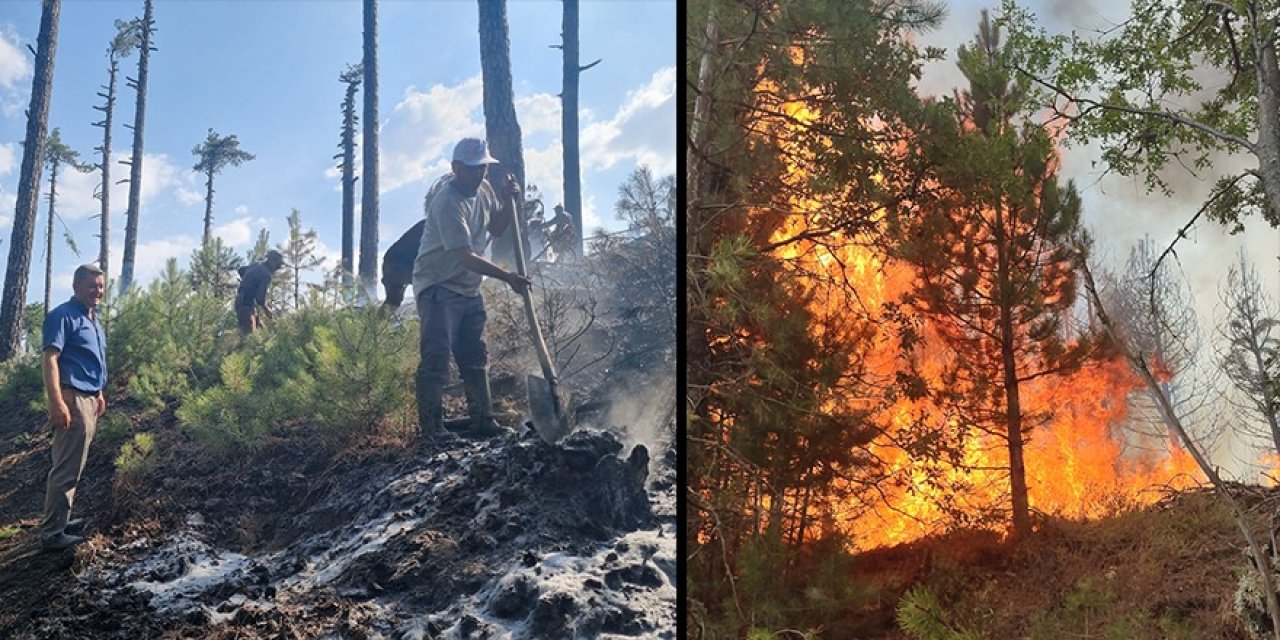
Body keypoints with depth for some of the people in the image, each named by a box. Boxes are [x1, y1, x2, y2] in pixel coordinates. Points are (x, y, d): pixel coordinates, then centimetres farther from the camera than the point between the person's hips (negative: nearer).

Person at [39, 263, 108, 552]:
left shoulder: (93, 319, 17)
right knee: (66, 468, -8)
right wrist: (57, 403, -27)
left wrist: (99, 393, 25)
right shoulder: (64, 315, -12)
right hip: (72, 399, -10)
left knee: (73, 466, 15)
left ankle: (59, 520, 25)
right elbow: (49, 358, -20)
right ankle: (52, 533, -4)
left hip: (89, 399, 10)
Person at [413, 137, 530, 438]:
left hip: (468, 288, 9)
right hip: (438, 287, -9)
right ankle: (431, 430, -8)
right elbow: (466, 257, -28)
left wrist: (508, 200, 0)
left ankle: (483, 422, 23)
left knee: (476, 358, 14)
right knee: (436, 359, -12)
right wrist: (508, 277, -30)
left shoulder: (484, 190, 4)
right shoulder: (447, 203, -24)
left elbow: (496, 228, 18)